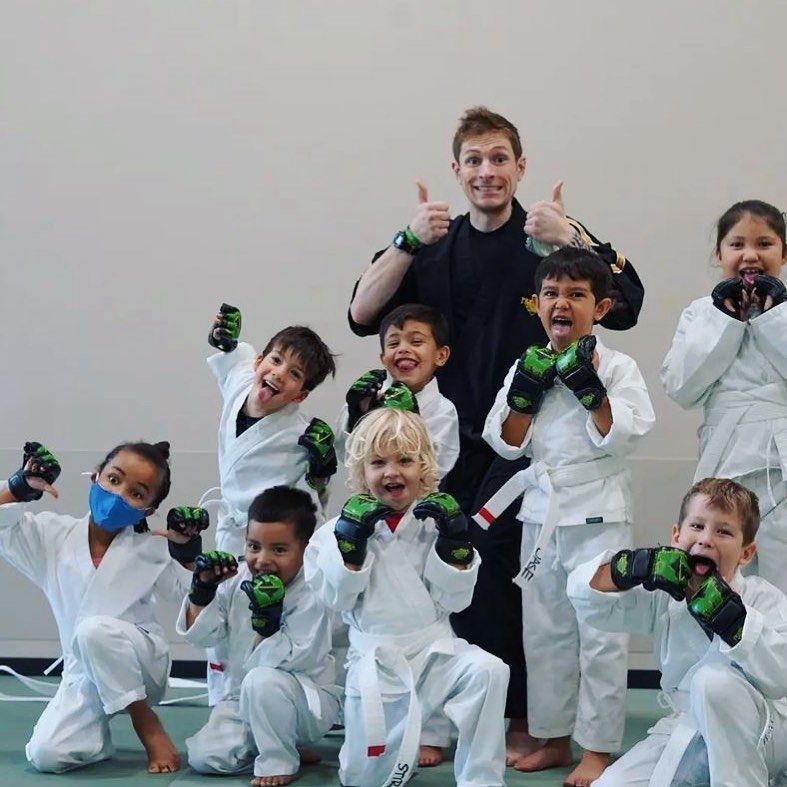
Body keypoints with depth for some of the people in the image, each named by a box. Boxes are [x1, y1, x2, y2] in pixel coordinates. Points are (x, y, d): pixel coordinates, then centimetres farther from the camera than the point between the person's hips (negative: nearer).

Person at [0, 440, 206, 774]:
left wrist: (189, 551, -16)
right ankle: (97, 733, 14)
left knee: (94, 629, -36)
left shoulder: (152, 552, -5)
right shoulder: (52, 535, -1)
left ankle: (146, 723, -15)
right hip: (82, 674, 2)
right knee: (45, 755, -22)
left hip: (140, 666, -2)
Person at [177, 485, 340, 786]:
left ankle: (279, 761, -14)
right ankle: (283, 746, 8)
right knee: (203, 757, -14)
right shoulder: (237, 581, -2)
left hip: (307, 701, -6)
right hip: (242, 700, 6)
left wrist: (267, 621, -39)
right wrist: (202, 589, -16)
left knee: (263, 681, -38)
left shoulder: (311, 595, -20)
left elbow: (288, 661, -27)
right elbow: (200, 636, -2)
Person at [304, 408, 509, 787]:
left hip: (435, 648, 1)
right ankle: (402, 751, 34)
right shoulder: (346, 525, -1)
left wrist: (454, 543, -14)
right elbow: (338, 598, -8)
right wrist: (350, 541, -18)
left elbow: (453, 600, -2)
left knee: (488, 671, -29)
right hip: (376, 661, -1)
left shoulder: (434, 522, 1)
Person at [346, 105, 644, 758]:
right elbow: (362, 314, -3)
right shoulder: (436, 246, 10)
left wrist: (573, 238, -25)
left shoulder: (549, 238, 1)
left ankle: (517, 717, 1)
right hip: (455, 437, 3)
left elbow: (623, 308, -14)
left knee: (488, 558, -15)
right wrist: (410, 240, -13)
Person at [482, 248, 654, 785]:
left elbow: (621, 436, -14)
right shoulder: (526, 367, 8)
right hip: (541, 511, 5)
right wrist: (525, 393, -9)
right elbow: (505, 443, 4)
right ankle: (554, 738, 24)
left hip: (598, 513, -5)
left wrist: (589, 385, -20)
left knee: (600, 635, -2)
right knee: (544, 631, 12)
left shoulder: (617, 367, -4)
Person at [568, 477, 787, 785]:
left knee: (715, 678, -35)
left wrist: (729, 615, -38)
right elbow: (584, 594, -11)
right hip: (690, 729, 4)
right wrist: (639, 566, -27)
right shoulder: (662, 597, -3)